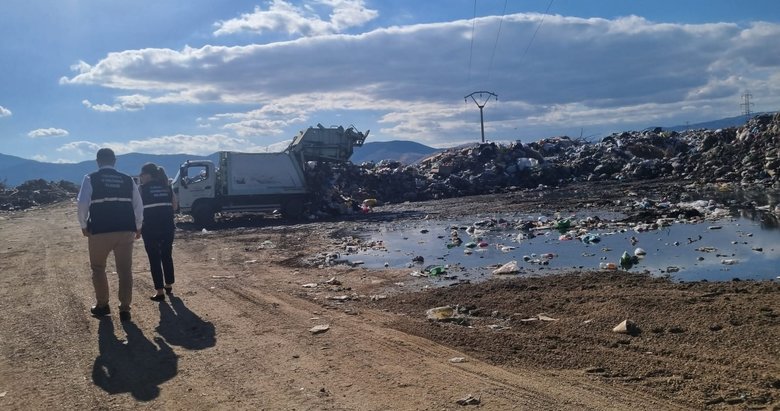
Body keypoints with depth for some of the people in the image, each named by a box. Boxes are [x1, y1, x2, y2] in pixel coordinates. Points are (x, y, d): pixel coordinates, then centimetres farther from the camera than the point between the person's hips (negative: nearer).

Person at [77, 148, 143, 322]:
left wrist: (84, 226, 6)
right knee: (125, 270, 8)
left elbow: (82, 203, -8)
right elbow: (138, 205, 7)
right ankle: (125, 309, 7)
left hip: (99, 231, -2)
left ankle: (102, 305, 27)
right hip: (126, 230, 2)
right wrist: (137, 227, 18)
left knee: (98, 268, 18)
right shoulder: (128, 180, 7)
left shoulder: (90, 179, 0)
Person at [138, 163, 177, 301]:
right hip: (167, 227, 4)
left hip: (150, 229, -4)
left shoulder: (143, 188, -4)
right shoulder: (167, 187, 8)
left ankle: (160, 291, 2)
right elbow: (174, 206, 9)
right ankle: (169, 286, 29)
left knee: (154, 259, 2)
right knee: (167, 256, 18)